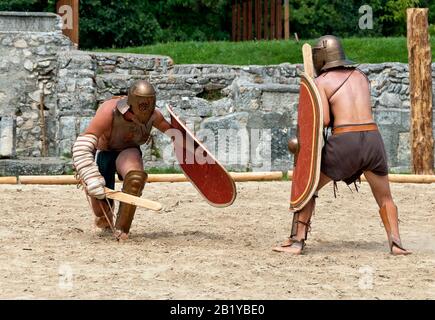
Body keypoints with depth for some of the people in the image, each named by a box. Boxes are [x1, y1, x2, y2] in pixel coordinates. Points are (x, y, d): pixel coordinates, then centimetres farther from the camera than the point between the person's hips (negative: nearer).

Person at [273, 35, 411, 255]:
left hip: (343, 141, -4)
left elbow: (324, 120, -7)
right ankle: (395, 242, 0)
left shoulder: (322, 81, 3)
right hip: (372, 138, 4)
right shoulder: (361, 76, 18)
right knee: (385, 198, 19)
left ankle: (297, 241, 6)